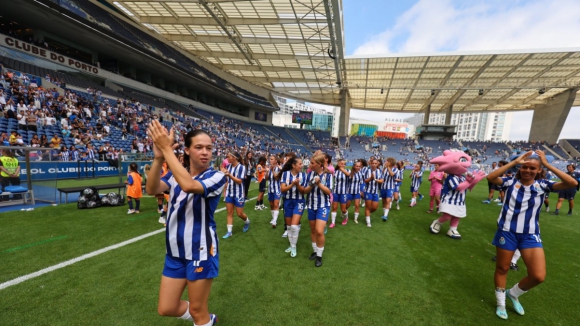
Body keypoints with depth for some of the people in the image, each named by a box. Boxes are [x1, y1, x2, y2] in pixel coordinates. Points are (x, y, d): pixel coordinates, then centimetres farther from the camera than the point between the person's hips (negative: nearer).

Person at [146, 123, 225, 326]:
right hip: (175, 252, 5)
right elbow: (152, 189, -19)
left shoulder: (216, 177, -16)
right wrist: (158, 157, -32)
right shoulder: (176, 173, 0)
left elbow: (189, 185, -36)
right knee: (166, 309, 18)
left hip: (201, 252, -5)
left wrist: (166, 148, -31)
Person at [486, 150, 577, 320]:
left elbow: (572, 183, -14)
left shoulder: (542, 184, 0)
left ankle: (513, 293, 28)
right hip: (507, 232, -2)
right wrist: (514, 162, -22)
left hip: (530, 235, 2)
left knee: (538, 276, -4)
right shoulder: (510, 182, -6)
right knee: (502, 268, 12)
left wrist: (547, 164, -13)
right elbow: (490, 177, -24)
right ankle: (501, 304, 33)